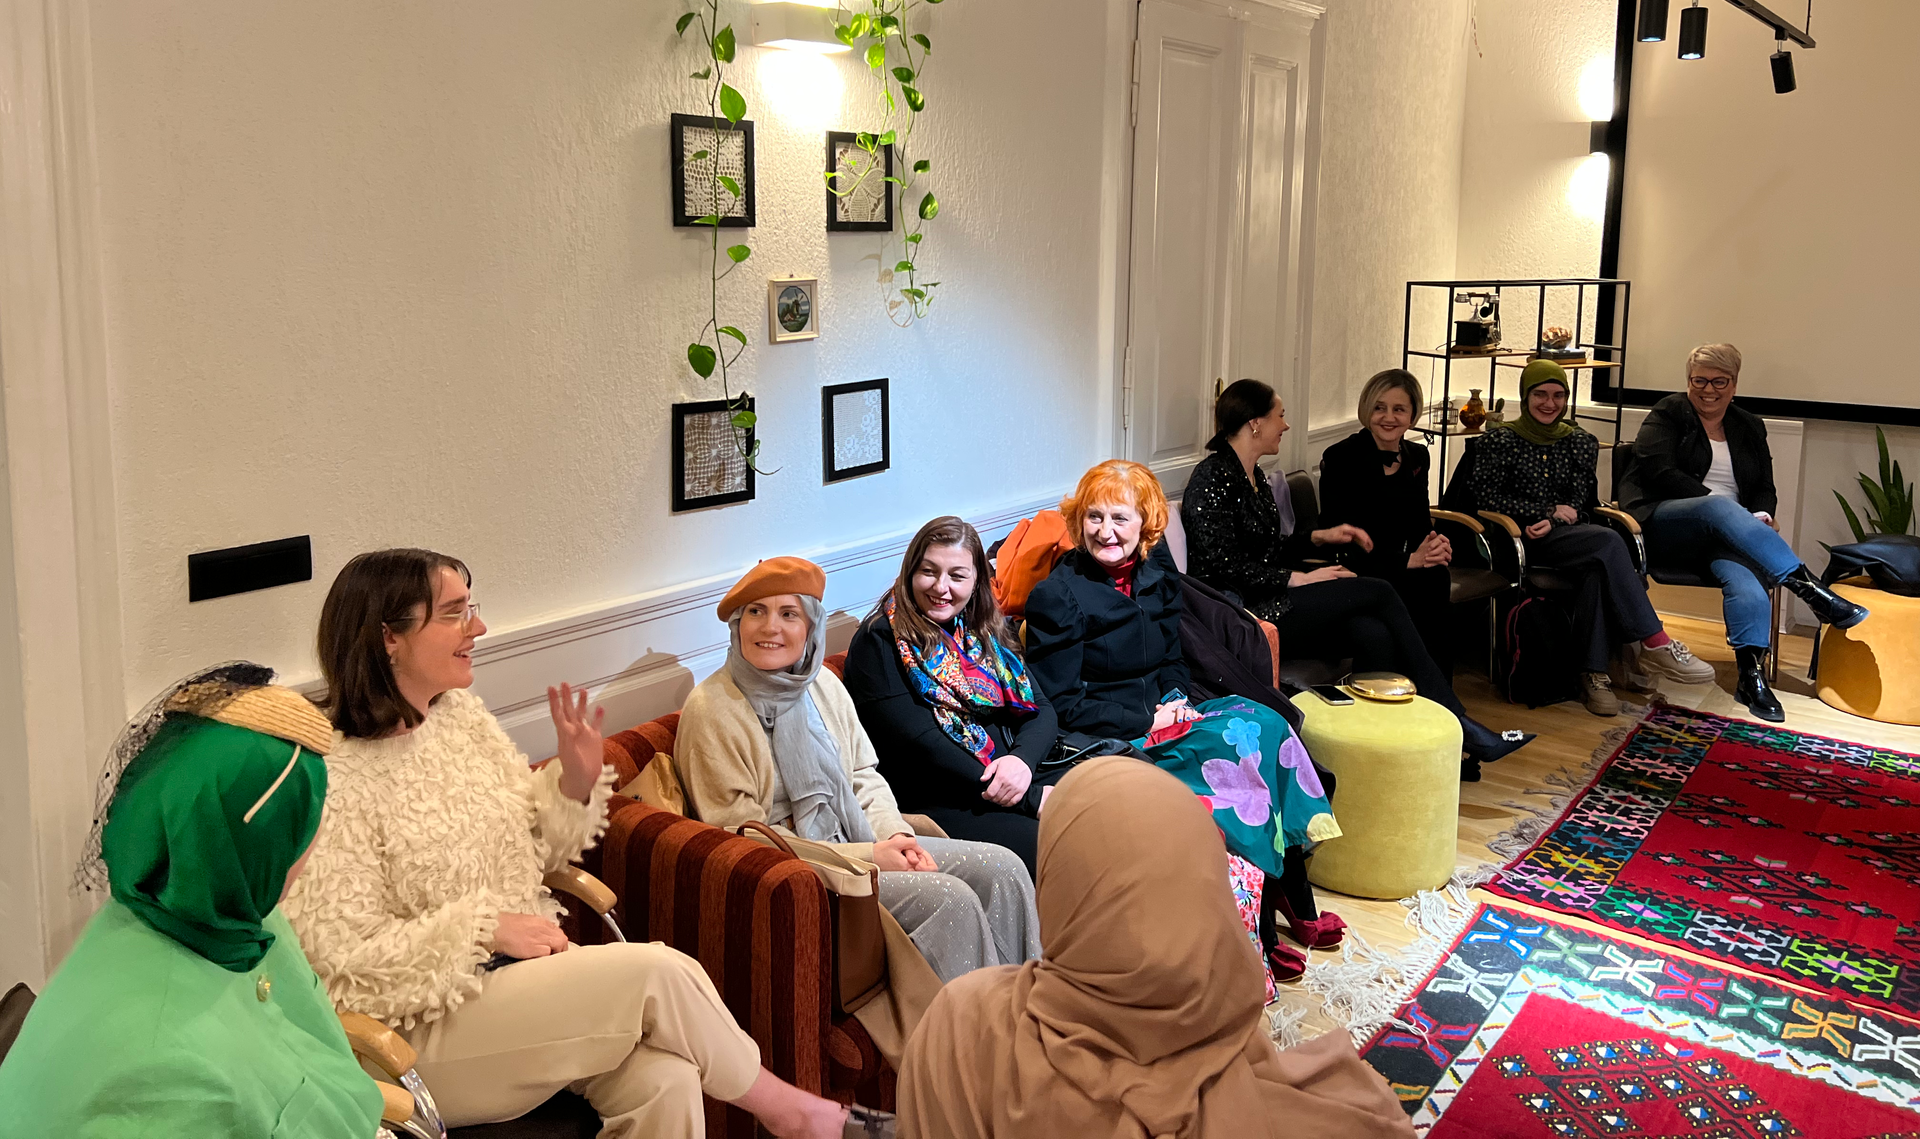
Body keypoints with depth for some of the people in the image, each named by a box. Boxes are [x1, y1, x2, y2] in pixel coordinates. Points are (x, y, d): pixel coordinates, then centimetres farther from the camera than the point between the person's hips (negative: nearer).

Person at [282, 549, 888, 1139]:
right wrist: (484, 927, -18)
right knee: (658, 971, -21)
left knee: (664, 1079, -23)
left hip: (529, 969, 6)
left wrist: (576, 781, -6)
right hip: (428, 1029, -6)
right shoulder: (334, 781, -17)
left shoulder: (462, 714, 4)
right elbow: (344, 960, -16)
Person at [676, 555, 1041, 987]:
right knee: (950, 899, -23)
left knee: (1002, 868, -6)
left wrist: (896, 837, -7)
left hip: (863, 843, 7)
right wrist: (867, 856, -17)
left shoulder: (823, 684, 7)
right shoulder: (711, 710, -14)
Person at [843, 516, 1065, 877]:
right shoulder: (878, 642, -3)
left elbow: (1040, 709, 12)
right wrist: (1031, 799, -16)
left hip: (1017, 776, 7)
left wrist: (1022, 759, -14)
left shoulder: (985, 631, 18)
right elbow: (917, 746, -13)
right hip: (936, 803, -7)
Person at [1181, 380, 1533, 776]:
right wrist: (1299, 578, -16)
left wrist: (1320, 536, 13)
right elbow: (1224, 566, -18)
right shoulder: (1212, 479, -11)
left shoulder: (1253, 476, 19)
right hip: (1240, 613, -9)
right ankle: (1457, 724, -6)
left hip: (1267, 599, 9)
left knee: (1373, 634, -18)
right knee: (1377, 593, -15)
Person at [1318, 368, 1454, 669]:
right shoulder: (1340, 458, -9)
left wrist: (1435, 543, -8)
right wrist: (1409, 559, -19)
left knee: (1437, 577, -28)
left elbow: (1421, 521, 18)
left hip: (1395, 571, 6)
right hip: (1349, 573, -5)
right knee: (1431, 581, -30)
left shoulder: (1417, 457, 11)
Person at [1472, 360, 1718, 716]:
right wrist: (1549, 511, -8)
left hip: (1567, 537, 4)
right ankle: (1655, 643, -31)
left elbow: (1581, 503, 12)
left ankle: (1594, 674, -33)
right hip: (1524, 538, -4)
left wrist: (1552, 524, -11)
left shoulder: (1580, 442, 18)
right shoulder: (1499, 441, 6)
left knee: (1598, 568, -35)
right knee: (1608, 541, -32)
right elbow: (1486, 497, -4)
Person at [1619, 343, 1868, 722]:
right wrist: (1712, 500, -16)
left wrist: (1761, 517, -8)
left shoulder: (1750, 428, 21)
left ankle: (1752, 673, -42)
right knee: (1721, 509, -38)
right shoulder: (1668, 414, 8)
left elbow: (1765, 489, 16)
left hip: (1723, 535, 3)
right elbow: (1658, 471, -8)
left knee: (1743, 574, -35)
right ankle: (1808, 587, -41)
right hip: (1663, 526, -3)